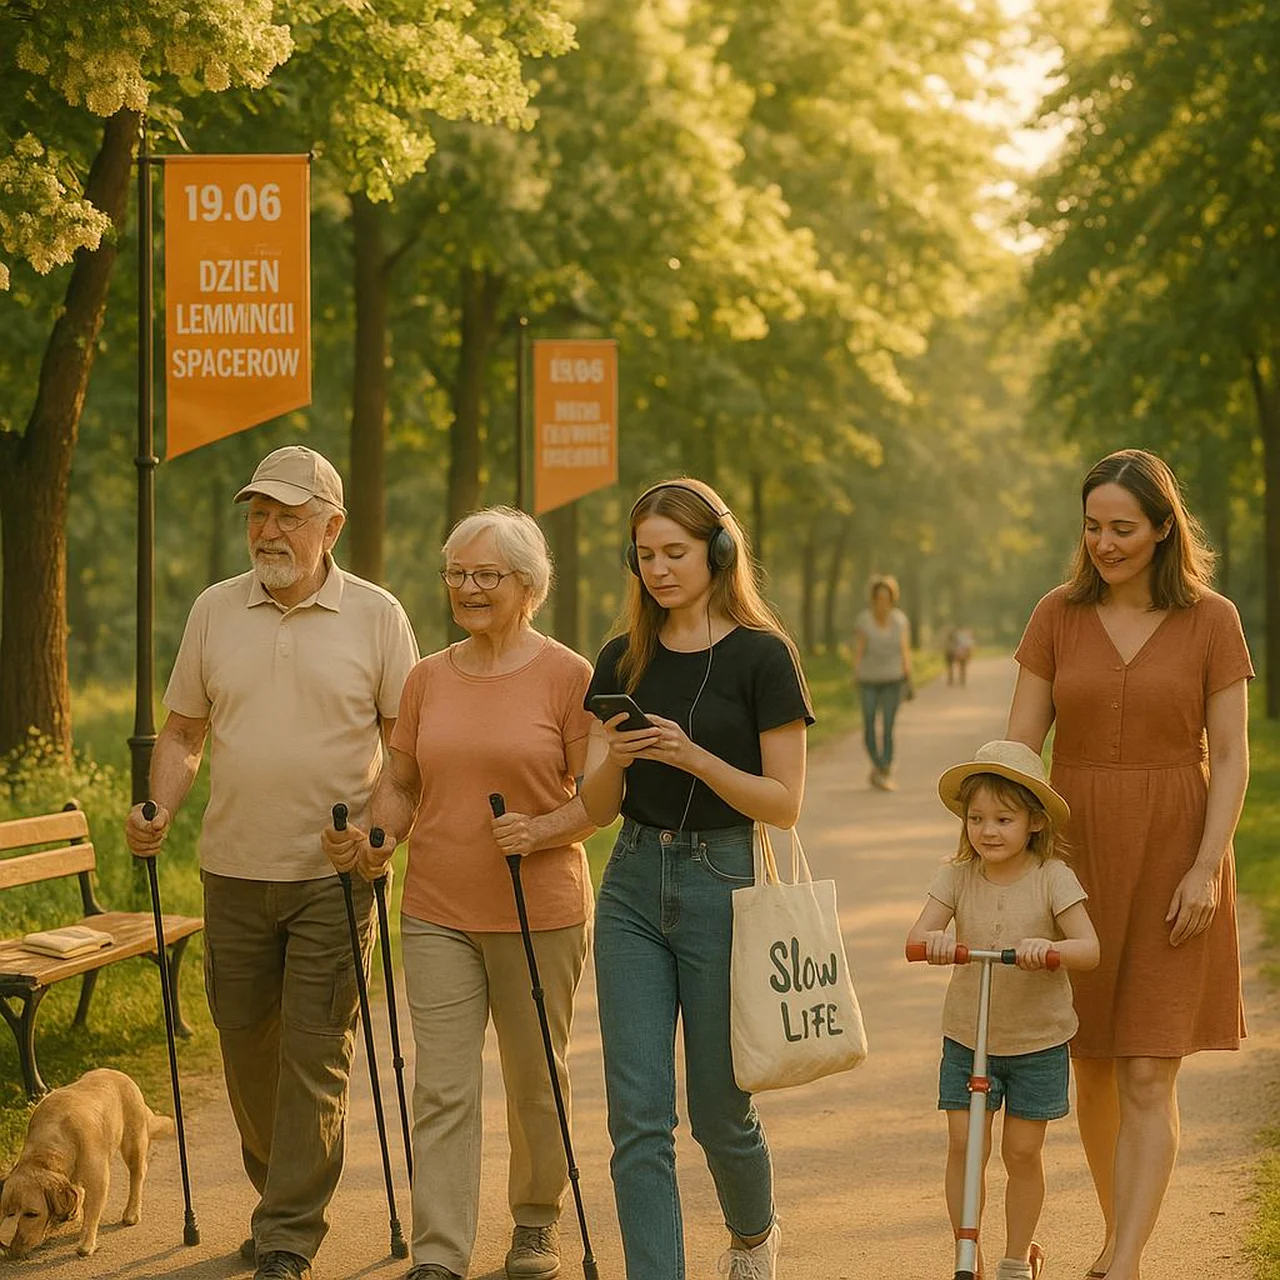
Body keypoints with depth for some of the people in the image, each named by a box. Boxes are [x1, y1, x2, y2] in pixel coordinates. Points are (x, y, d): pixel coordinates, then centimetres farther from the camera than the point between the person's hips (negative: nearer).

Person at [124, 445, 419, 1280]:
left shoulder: (376, 616, -1)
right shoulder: (215, 611, 7)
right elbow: (184, 730, 13)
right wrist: (159, 812, -4)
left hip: (334, 874, -3)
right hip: (235, 869, 3)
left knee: (316, 1055, -4)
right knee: (246, 1047, 11)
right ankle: (281, 1195, 30)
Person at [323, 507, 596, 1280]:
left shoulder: (568, 677, -5)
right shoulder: (428, 679, 9)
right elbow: (402, 784, 14)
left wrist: (540, 831, -22)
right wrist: (374, 841, -5)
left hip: (539, 913, -3)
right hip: (438, 912, 3)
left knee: (537, 1080, 11)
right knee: (442, 1087, -2)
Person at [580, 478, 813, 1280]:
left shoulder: (762, 656, -6)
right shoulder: (624, 661, 8)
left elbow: (785, 804, -9)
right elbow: (597, 807, 5)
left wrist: (694, 757, -22)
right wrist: (614, 759, -17)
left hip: (724, 883, -4)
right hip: (634, 886, 4)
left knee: (720, 1109, 8)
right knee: (638, 1113, -5)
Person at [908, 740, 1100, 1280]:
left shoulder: (1052, 877, -11)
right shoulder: (957, 877, -5)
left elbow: (1089, 949, -16)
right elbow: (915, 936, -14)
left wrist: (1048, 947, -37)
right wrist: (931, 939, -38)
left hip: (1038, 1040, -1)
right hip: (966, 1037, 2)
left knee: (1023, 1152, 5)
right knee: (963, 1146, -4)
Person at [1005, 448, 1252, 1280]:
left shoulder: (1211, 621, -3)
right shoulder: (1059, 616, 2)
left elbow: (1232, 756, -4)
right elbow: (1019, 745, 1)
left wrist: (1207, 867, -13)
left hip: (1173, 860, -3)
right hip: (1077, 854, 3)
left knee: (1148, 1078, -7)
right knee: (1093, 1067, 11)